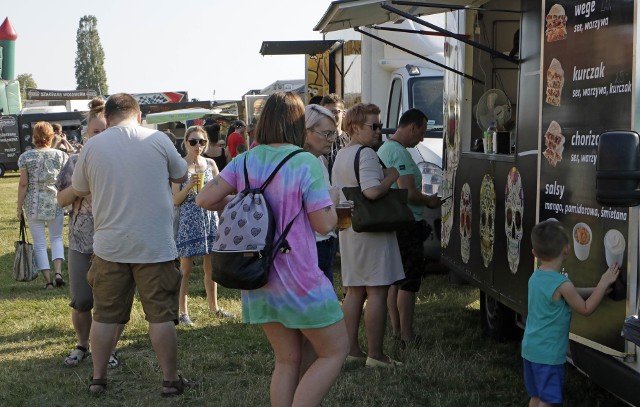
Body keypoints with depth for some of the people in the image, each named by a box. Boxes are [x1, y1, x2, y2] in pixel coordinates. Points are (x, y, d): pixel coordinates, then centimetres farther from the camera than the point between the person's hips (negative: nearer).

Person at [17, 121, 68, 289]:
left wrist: (19, 207, 3)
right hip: (55, 204, 1)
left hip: (33, 205, -1)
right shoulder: (60, 155, -1)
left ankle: (48, 281, 4)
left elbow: (23, 184, -4)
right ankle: (58, 272, -2)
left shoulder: (25, 157, -3)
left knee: (39, 243, 6)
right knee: (56, 238, 16)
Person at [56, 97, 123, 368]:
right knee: (81, 301, 3)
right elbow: (61, 199, 6)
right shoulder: (76, 162, 6)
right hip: (81, 242, 2)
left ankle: (109, 349, 21)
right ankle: (82, 345, 28)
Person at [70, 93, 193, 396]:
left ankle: (98, 378, 21)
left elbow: (79, 190, 13)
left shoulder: (93, 146, 0)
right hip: (154, 245, -2)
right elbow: (181, 176, 11)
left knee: (105, 314, 13)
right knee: (161, 314, 5)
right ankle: (171, 380, 13)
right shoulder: (158, 140, -4)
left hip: (109, 246, 2)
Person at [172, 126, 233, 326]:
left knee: (211, 266, 11)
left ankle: (213, 306, 24)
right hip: (188, 220, -4)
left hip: (210, 218, 4)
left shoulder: (210, 164, 7)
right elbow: (176, 200, -7)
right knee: (186, 268, 1)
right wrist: (190, 185, -20)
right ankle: (183, 311, 8)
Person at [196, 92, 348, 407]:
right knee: (335, 351, 9)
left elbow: (204, 199, 0)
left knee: (287, 360, 17)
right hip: (298, 278, -6)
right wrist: (328, 201, 5)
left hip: (257, 277, 6)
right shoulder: (306, 164, -15)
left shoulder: (245, 162, 2)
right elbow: (324, 224, -16)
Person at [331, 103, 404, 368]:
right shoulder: (366, 154, -15)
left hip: (348, 230, 9)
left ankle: (351, 349, 17)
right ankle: (375, 354, -1)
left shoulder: (340, 156, 16)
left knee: (354, 291, 13)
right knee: (377, 292, -4)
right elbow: (372, 191, -28)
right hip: (371, 230, -9)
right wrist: (391, 176, -12)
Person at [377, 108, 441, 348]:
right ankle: (407, 336, 0)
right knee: (409, 282, -4)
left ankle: (396, 330, 22)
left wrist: (423, 200, 18)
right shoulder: (400, 153, -18)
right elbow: (409, 193, -23)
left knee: (395, 280, 15)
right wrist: (429, 201, -6)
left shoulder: (384, 149, 14)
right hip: (408, 226, -10)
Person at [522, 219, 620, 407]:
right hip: (549, 354, -8)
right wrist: (603, 283, -3)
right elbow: (585, 309, -7)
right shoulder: (562, 285, -22)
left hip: (530, 349, 8)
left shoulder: (535, 277, 3)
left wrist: (596, 290, 8)